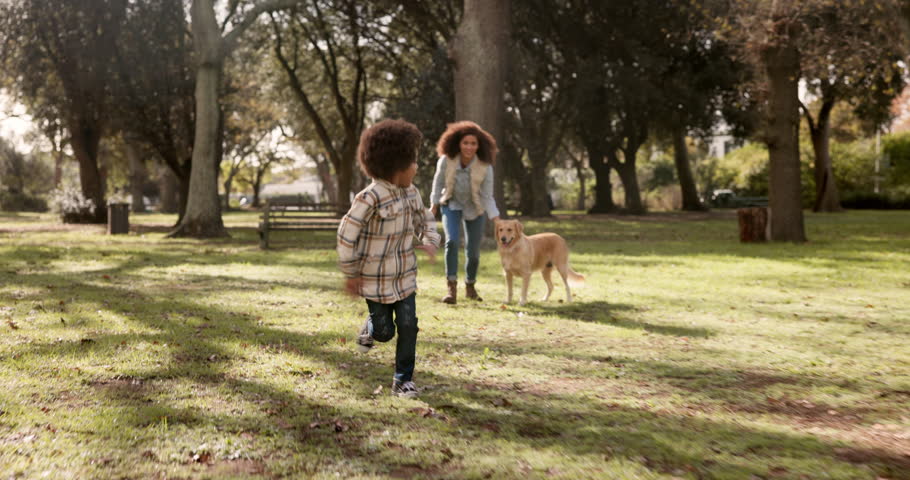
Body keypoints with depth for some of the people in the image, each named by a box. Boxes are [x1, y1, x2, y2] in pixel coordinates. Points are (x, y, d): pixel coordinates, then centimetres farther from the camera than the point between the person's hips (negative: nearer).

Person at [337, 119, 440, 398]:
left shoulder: (411, 193, 0)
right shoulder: (370, 197, -22)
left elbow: (425, 220, 17)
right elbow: (347, 235, -17)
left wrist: (430, 241, -5)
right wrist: (350, 273, -11)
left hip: (405, 275, 5)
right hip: (376, 278, -5)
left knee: (408, 326, 1)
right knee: (384, 331, 7)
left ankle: (403, 380, 15)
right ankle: (370, 329, 45)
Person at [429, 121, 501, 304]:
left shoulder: (485, 167, -26)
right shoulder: (446, 161, -24)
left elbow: (487, 197, -20)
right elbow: (438, 182, -5)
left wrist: (497, 220, -30)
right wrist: (434, 204, 4)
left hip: (475, 209, 1)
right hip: (452, 205, -1)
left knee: (473, 251, 7)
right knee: (452, 241, -24)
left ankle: (470, 286, 33)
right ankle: (452, 287, -17)